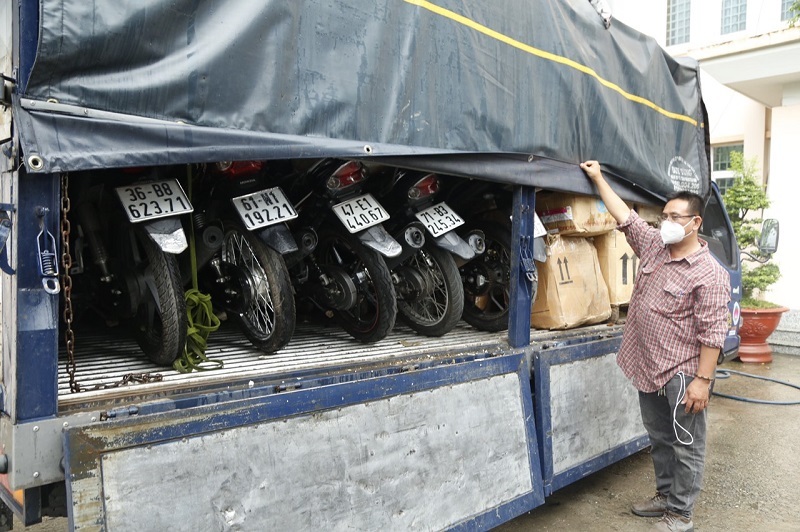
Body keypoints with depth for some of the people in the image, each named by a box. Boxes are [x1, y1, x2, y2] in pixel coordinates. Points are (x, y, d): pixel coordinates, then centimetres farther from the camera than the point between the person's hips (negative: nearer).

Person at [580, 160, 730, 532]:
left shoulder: (709, 274, -16)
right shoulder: (653, 246, 5)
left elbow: (712, 333, -18)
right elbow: (625, 217, 12)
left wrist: (702, 380, -20)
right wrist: (598, 179, 10)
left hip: (683, 375, -7)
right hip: (650, 369, 8)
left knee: (686, 446, 6)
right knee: (660, 440, 20)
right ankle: (665, 495, 35)